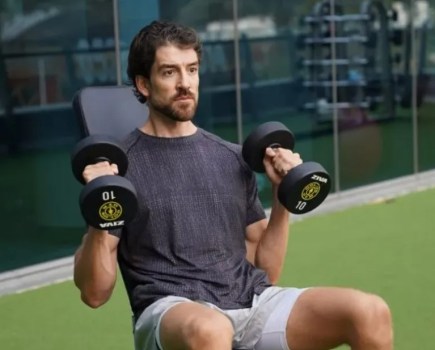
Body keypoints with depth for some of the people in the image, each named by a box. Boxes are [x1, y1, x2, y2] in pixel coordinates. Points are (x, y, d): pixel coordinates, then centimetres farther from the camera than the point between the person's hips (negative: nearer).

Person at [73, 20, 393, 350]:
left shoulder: (233, 158, 17)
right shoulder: (118, 166, 3)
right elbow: (95, 293, -1)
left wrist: (283, 197, 8)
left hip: (251, 303, 5)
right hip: (173, 311, -5)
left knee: (370, 312, -20)